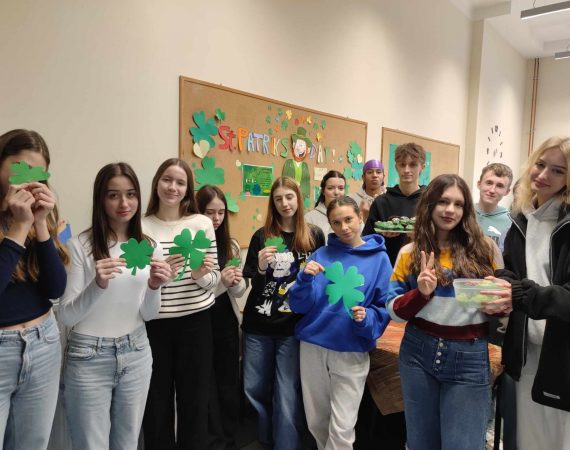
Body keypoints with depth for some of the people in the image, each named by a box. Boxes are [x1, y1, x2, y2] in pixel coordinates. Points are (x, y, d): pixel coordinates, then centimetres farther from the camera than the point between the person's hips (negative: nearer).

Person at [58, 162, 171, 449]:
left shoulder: (148, 246, -1)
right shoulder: (80, 246, -13)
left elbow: (148, 315, 2)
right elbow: (65, 316, -12)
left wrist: (154, 287, -19)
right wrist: (98, 285, -29)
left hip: (136, 354, 4)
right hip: (89, 358, -3)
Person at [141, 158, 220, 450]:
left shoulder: (202, 223, 0)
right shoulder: (140, 226, -1)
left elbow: (213, 279, 3)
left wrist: (200, 275, -18)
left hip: (195, 322, 0)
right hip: (153, 324, 0)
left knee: (194, 400, 12)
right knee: (157, 401, 12)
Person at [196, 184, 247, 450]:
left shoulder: (231, 245, 5)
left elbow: (239, 292, 7)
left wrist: (236, 283, -15)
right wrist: (220, 281, -24)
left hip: (226, 322, 5)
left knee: (229, 383, 14)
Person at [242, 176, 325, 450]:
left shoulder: (314, 235, 1)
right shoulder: (261, 236, 3)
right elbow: (248, 282, 4)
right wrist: (261, 267, -16)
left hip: (294, 327, -2)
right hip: (257, 325, 2)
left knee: (287, 395, 1)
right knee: (254, 389, 13)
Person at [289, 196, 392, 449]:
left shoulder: (379, 258, -3)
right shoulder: (321, 254, 1)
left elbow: (385, 307, 0)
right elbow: (299, 306, -1)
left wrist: (366, 319, -20)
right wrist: (305, 278, -20)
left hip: (352, 351, -2)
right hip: (312, 345, 3)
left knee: (342, 429, 1)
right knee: (316, 422, 16)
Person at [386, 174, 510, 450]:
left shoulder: (485, 249, 0)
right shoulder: (410, 253, 1)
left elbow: (503, 295, 9)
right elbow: (395, 311, 1)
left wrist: (503, 303, -13)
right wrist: (421, 292, -17)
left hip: (470, 358, -1)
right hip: (418, 352, 2)